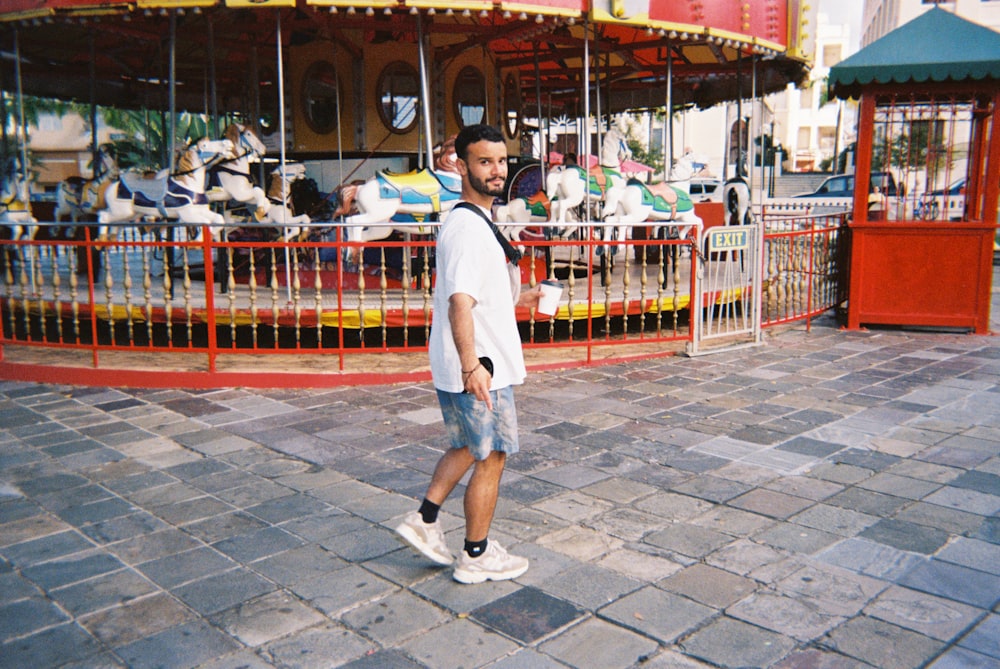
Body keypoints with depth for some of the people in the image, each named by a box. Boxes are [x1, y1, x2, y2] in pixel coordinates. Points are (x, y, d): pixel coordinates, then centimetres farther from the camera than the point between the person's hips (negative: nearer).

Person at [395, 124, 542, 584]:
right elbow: (459, 302, -32)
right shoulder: (469, 227, -20)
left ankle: (424, 520, 28)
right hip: (480, 367, -10)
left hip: (478, 364, 10)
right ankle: (477, 556, 19)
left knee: (467, 446, 24)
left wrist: (521, 299, 36)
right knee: (491, 456, 5)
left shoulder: (471, 221, 14)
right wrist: (471, 365, -41)